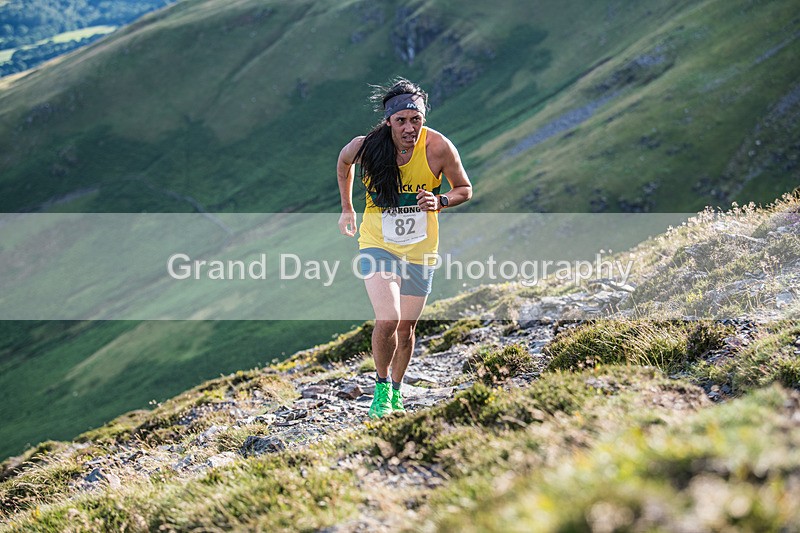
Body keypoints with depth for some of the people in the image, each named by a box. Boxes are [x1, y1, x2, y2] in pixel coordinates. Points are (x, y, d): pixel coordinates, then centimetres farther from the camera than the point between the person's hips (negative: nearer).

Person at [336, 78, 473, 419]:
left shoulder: (438, 147, -16)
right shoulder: (366, 147, -16)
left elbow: (464, 190, -1)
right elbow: (343, 161, 9)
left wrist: (440, 201, -22)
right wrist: (347, 208, 14)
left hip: (420, 249, 1)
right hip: (377, 243, -1)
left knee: (406, 327, 9)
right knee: (387, 321, -18)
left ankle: (396, 391, 33)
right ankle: (381, 385, 7)